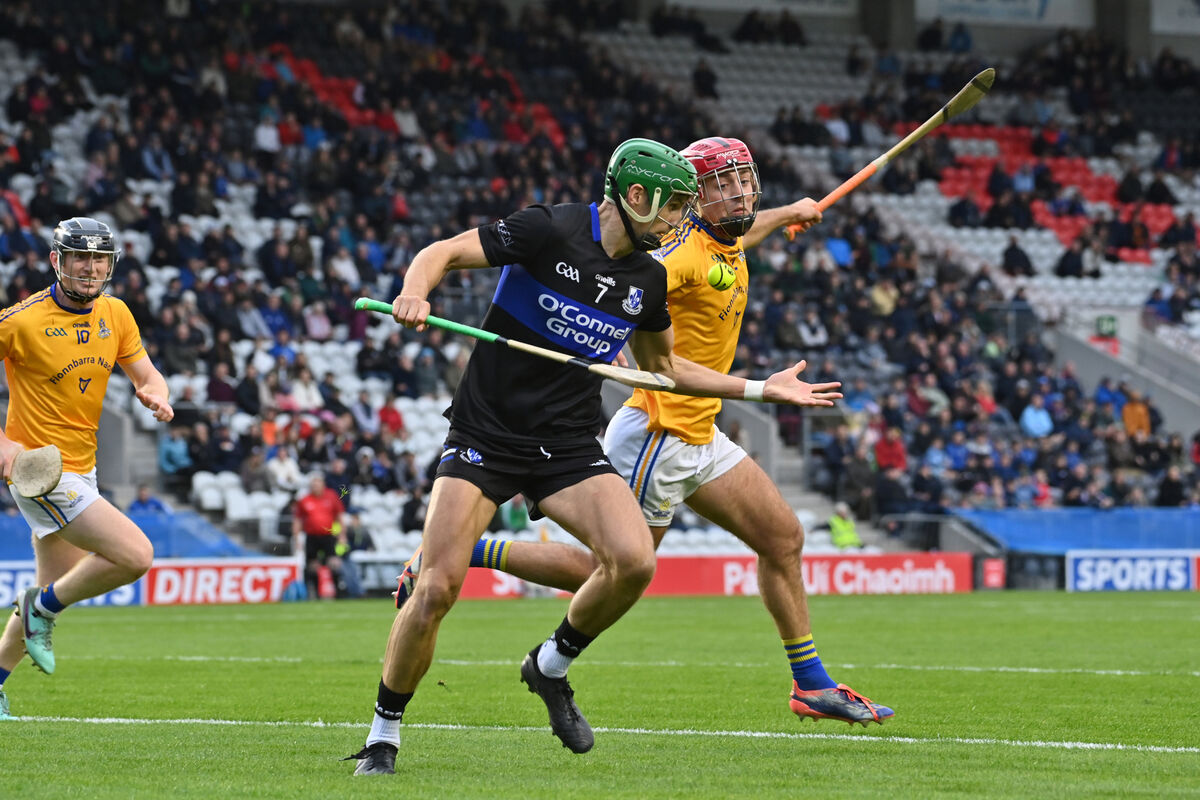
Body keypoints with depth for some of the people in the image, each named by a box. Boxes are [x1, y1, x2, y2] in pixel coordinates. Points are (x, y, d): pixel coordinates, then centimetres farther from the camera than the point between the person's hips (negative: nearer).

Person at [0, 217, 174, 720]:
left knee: (57, 589, 16)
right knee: (135, 555, -18)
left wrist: (154, 395, -13)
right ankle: (42, 609, 3)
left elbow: (145, 374, 12)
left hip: (81, 468, 8)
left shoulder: (115, 315, 4)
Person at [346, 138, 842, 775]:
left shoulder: (647, 280, 8)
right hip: (485, 435, -5)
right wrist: (414, 292, -32)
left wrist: (761, 389, 22)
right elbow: (444, 252, -10)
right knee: (437, 588, -16)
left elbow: (662, 365, 24)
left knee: (634, 561, -19)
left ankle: (550, 667, 8)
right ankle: (383, 735, 4)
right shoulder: (550, 232, -11)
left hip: (569, 447, 5)